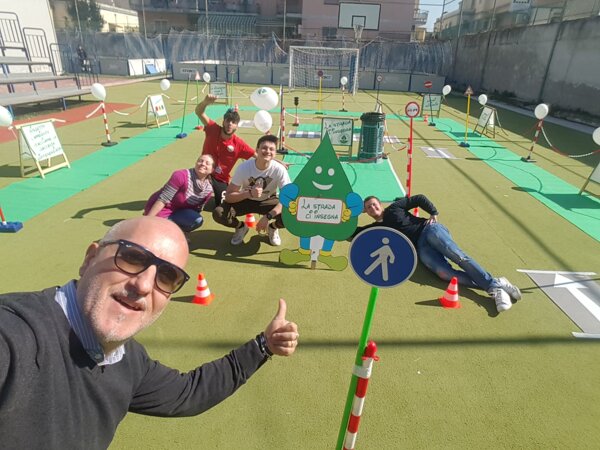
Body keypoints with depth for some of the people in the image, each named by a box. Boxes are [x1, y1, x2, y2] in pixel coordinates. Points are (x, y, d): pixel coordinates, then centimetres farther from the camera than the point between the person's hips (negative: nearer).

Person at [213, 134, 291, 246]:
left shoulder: (279, 170, -25)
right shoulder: (243, 167, -25)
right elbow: (228, 196, -23)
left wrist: (268, 216, -39)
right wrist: (249, 193, -41)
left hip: (268, 201, 0)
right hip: (246, 200, 1)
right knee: (218, 214, -25)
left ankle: (273, 227, 6)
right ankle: (241, 227, 9)